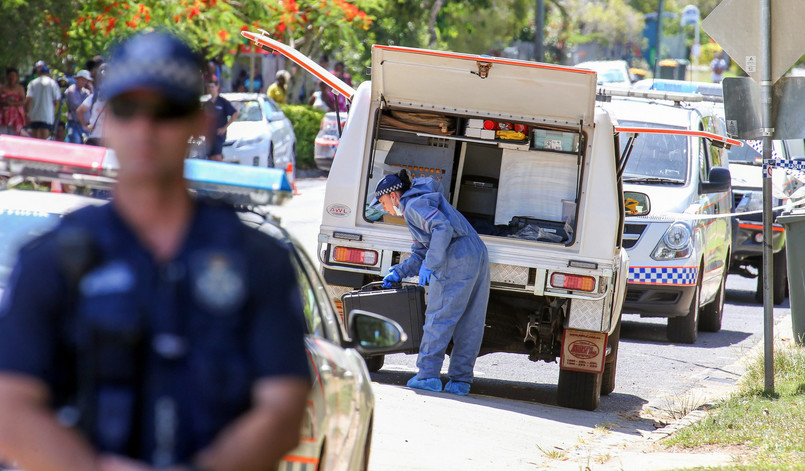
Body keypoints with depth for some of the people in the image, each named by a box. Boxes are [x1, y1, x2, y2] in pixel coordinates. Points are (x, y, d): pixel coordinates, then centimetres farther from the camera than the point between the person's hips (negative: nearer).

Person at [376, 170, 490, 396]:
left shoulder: (414, 205, -3)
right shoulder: (419, 204, 29)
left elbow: (443, 228, -19)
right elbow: (421, 253, 31)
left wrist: (429, 265, -21)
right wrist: (399, 272, 21)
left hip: (456, 260, -10)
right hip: (478, 256, 10)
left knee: (438, 318, -5)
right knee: (470, 324, 7)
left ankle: (428, 375, -6)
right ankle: (461, 380, 9)